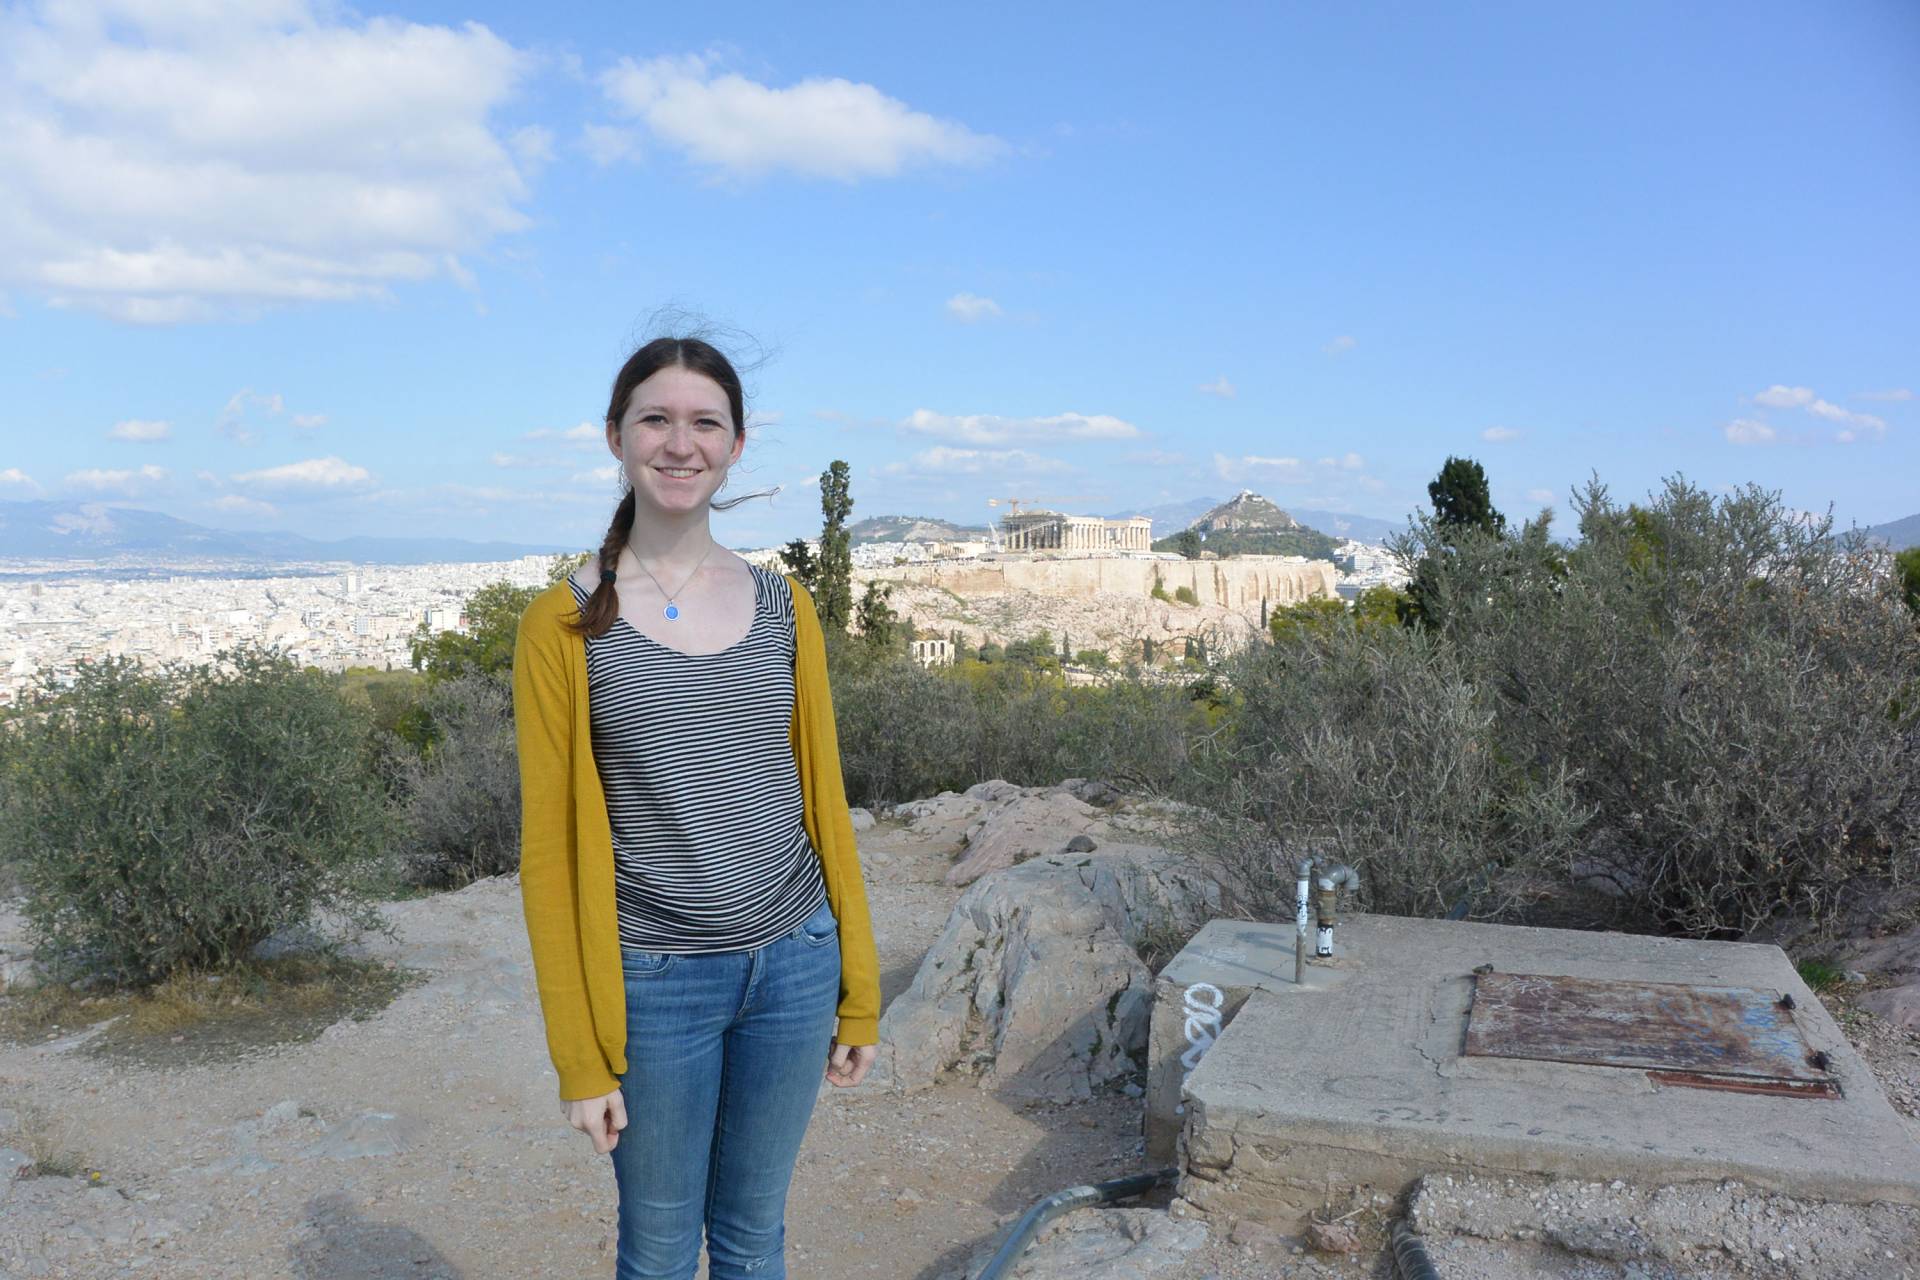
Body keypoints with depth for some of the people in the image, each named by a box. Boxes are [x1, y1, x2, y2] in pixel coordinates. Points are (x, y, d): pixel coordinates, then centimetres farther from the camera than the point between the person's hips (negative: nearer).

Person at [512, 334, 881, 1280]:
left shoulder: (783, 606, 3)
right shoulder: (562, 624, -7)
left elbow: (822, 795, 7)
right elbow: (549, 845, -6)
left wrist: (860, 993, 7)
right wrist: (579, 1055, -6)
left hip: (793, 963, 3)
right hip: (656, 982, -3)